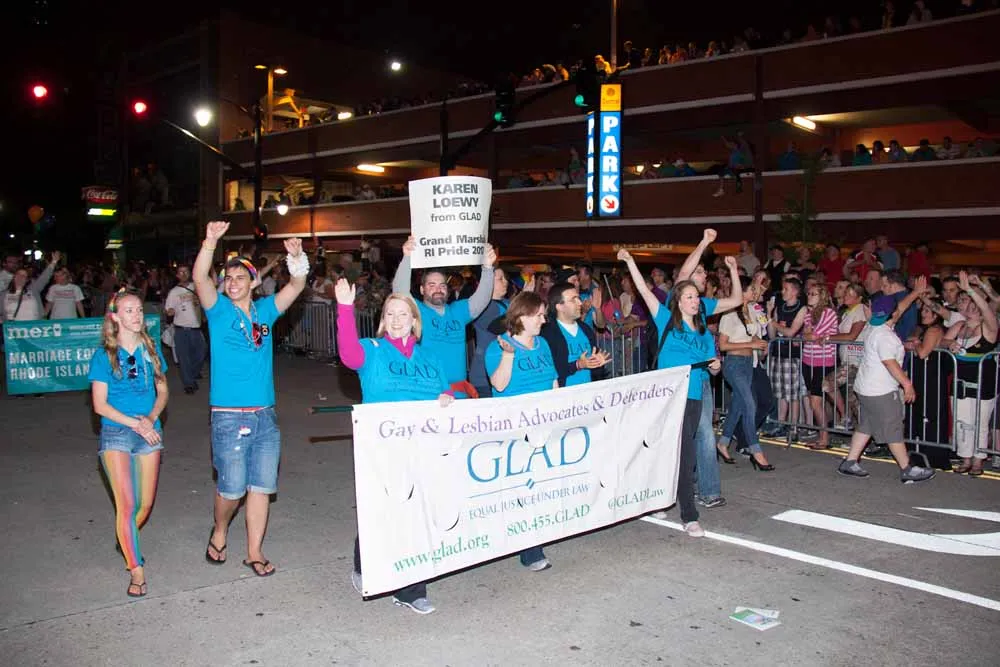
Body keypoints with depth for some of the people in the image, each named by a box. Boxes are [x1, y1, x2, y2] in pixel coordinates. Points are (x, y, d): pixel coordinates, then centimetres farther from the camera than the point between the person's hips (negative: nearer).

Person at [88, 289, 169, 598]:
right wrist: (135, 423, -15)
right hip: (116, 433, -4)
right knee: (126, 504, -11)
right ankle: (136, 571, -3)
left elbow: (162, 391, 11)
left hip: (149, 431, 4)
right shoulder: (104, 355, -4)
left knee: (146, 503, 9)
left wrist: (152, 417, -8)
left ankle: (127, 544, 39)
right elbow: (100, 404, -6)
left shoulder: (151, 349, 6)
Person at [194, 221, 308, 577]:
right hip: (229, 417, -3)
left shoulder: (264, 311, 10)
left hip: (265, 415, 3)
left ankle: (254, 552, 19)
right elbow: (200, 278, -16)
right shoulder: (219, 311, 1)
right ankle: (219, 532, 28)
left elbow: (297, 285, 3)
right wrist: (210, 241, -31)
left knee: (261, 486, 7)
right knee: (232, 487, -1)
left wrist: (297, 257, -16)